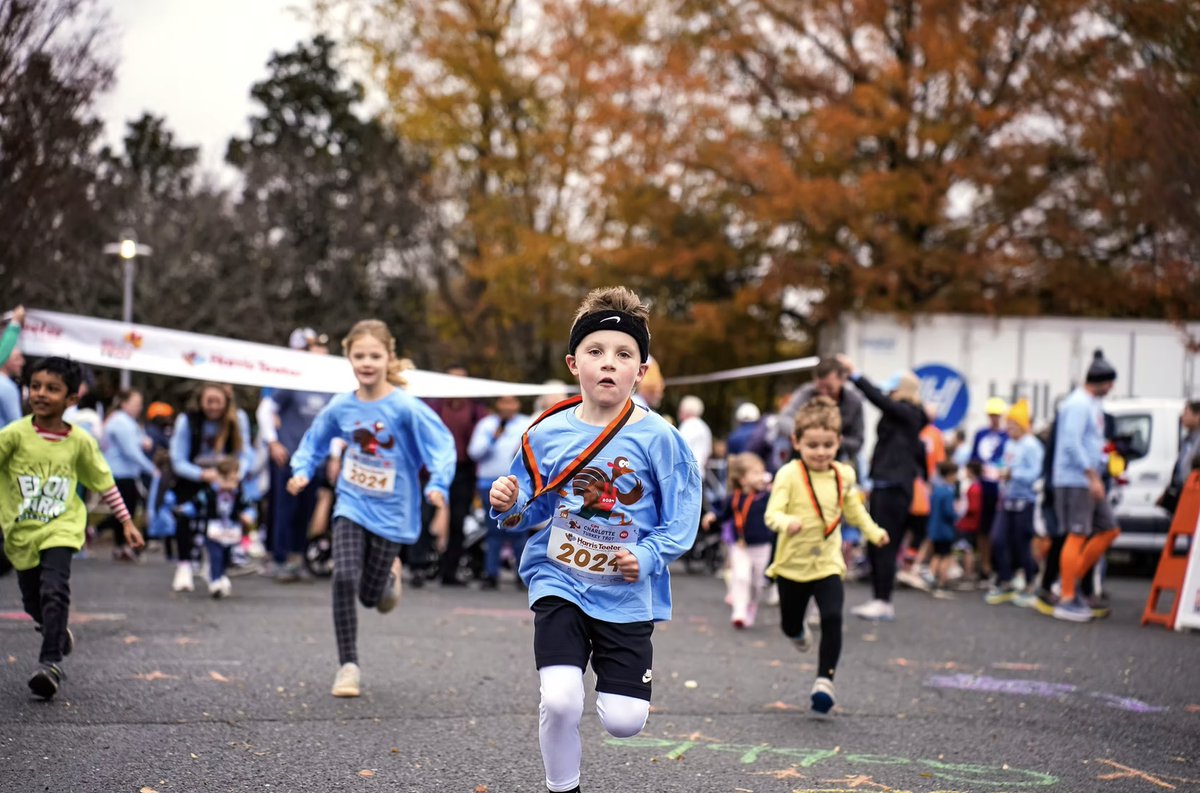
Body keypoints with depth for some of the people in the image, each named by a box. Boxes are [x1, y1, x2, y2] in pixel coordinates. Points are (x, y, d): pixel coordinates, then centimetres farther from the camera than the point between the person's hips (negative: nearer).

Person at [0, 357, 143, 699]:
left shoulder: (80, 441, -6)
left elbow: (104, 482, 6)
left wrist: (126, 522, 8)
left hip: (60, 529, -1)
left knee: (54, 591, -22)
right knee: (33, 601, 13)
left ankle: (51, 662, -17)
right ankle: (58, 634, 44)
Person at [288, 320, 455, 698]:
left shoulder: (406, 407, -17)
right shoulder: (340, 407, -4)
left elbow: (443, 444, -19)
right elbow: (314, 442, 13)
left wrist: (437, 485, -34)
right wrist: (302, 471, -4)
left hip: (391, 513, -2)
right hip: (351, 507, 2)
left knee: (370, 595, 7)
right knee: (344, 578, -18)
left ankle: (390, 572, 45)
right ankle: (348, 666, -5)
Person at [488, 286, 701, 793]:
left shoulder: (657, 437, -8)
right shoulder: (548, 433, -2)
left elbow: (682, 521, -5)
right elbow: (531, 512, 8)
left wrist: (646, 557, -20)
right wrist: (508, 505, -13)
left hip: (627, 594, 0)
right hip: (559, 583, 1)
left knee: (625, 721, 0)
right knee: (559, 703, -17)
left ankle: (614, 672, 37)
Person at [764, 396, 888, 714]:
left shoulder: (844, 475, 0)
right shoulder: (789, 475, -15)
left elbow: (853, 508, 19)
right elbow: (772, 513, -23)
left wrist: (873, 532, 14)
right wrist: (787, 523, -43)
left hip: (828, 565, 2)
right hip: (792, 565, -2)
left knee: (832, 619, -17)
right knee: (790, 624, 16)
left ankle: (825, 679, -7)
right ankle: (798, 632, 53)